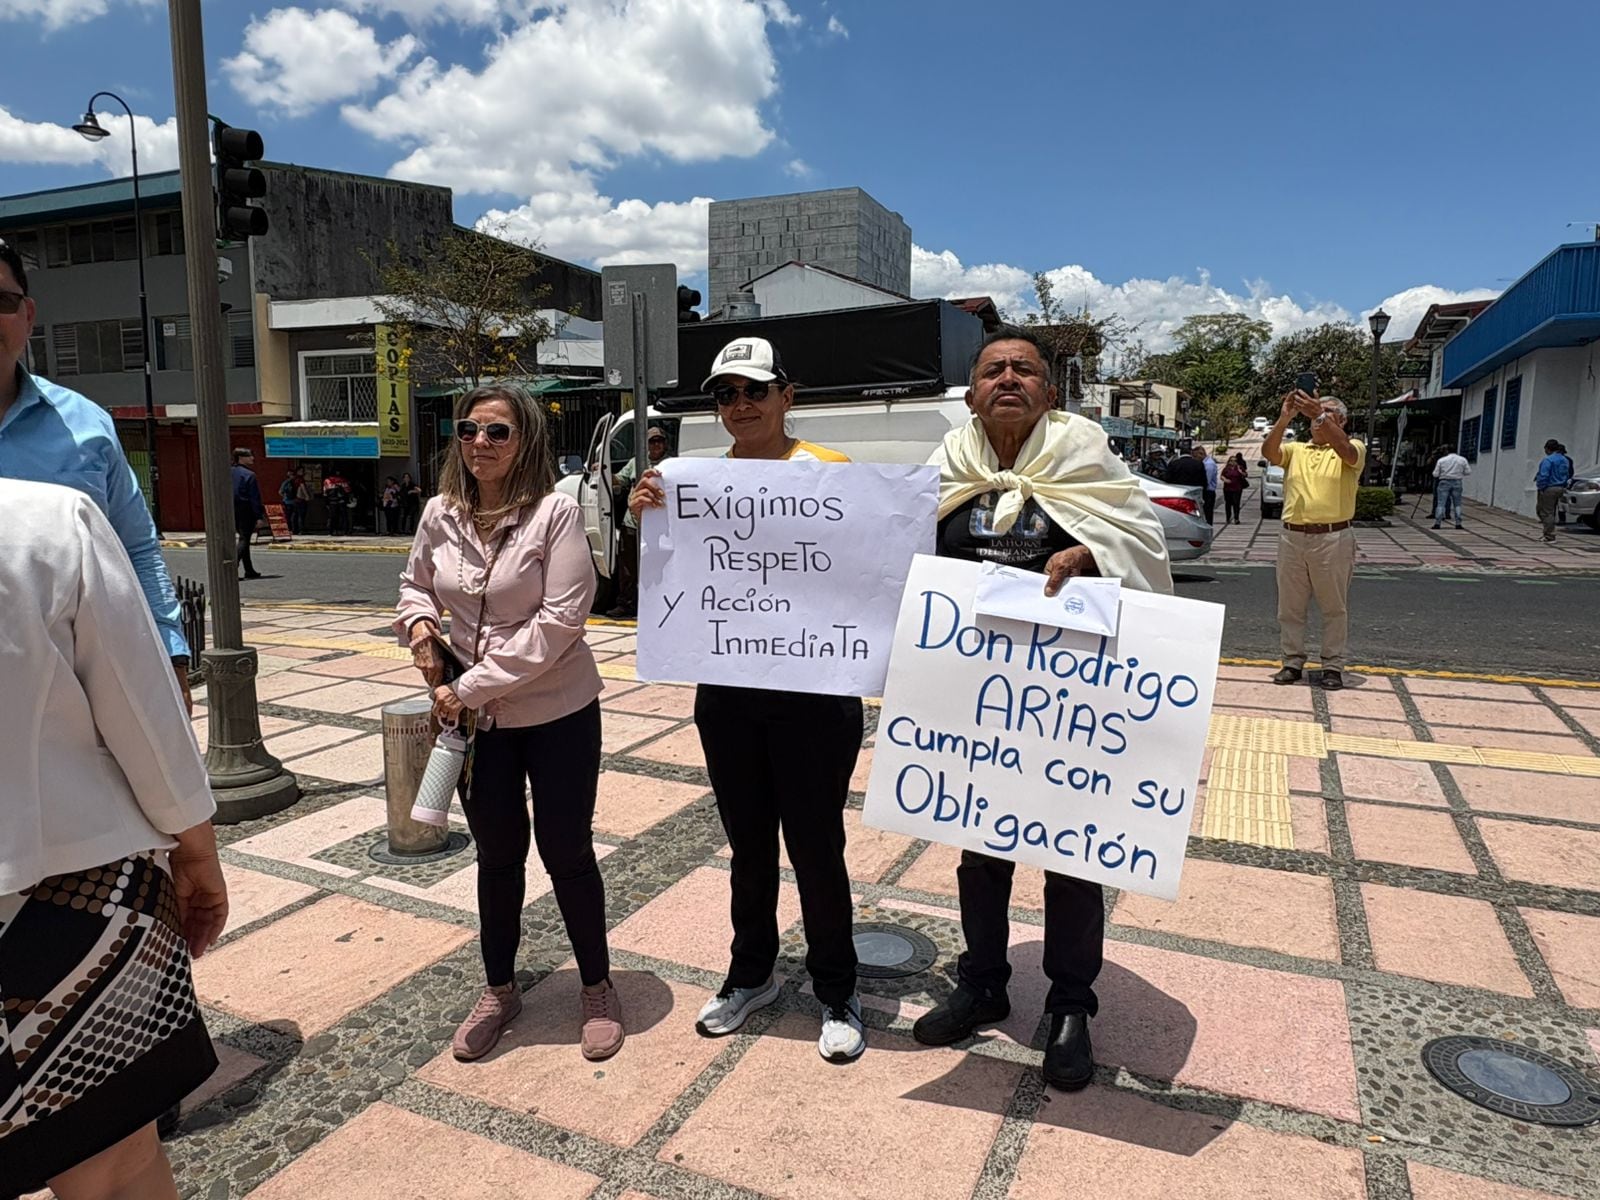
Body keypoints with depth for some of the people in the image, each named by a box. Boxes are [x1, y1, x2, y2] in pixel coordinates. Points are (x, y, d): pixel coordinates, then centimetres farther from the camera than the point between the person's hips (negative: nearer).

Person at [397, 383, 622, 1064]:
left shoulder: (556, 512, -16)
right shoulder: (440, 515, -1)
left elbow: (560, 621, -21)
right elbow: (415, 585, 17)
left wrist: (469, 688, -20)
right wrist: (419, 626, -7)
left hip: (558, 713, -4)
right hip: (476, 716, 4)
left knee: (566, 853, 8)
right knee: (498, 855, 18)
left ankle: (597, 987, 31)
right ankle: (498, 990, 38)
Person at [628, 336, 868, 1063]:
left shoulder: (830, 472, -6)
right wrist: (649, 521, -11)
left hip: (812, 691, -4)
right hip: (728, 691, 4)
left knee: (815, 847, 7)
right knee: (748, 845, 19)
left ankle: (837, 993, 28)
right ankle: (751, 975, 39)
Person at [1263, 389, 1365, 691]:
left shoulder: (1353, 450, 4)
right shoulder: (1295, 450, 13)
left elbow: (1344, 449, -21)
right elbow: (1268, 452, -7)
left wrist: (1320, 415, -30)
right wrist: (1284, 418, -20)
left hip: (1333, 538, -3)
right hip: (1292, 537, 3)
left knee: (1334, 607, 4)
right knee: (1290, 606, 7)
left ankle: (1333, 666, 12)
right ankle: (1293, 662, 17)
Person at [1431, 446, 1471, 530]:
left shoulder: (1441, 460, -4)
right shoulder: (1462, 459, 3)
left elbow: (1435, 474, -3)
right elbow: (1468, 472, 3)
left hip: (1444, 482, -2)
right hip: (1457, 482, 2)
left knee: (1440, 503, -1)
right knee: (1457, 504, 9)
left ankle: (1437, 523, -7)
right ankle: (1458, 523, 7)